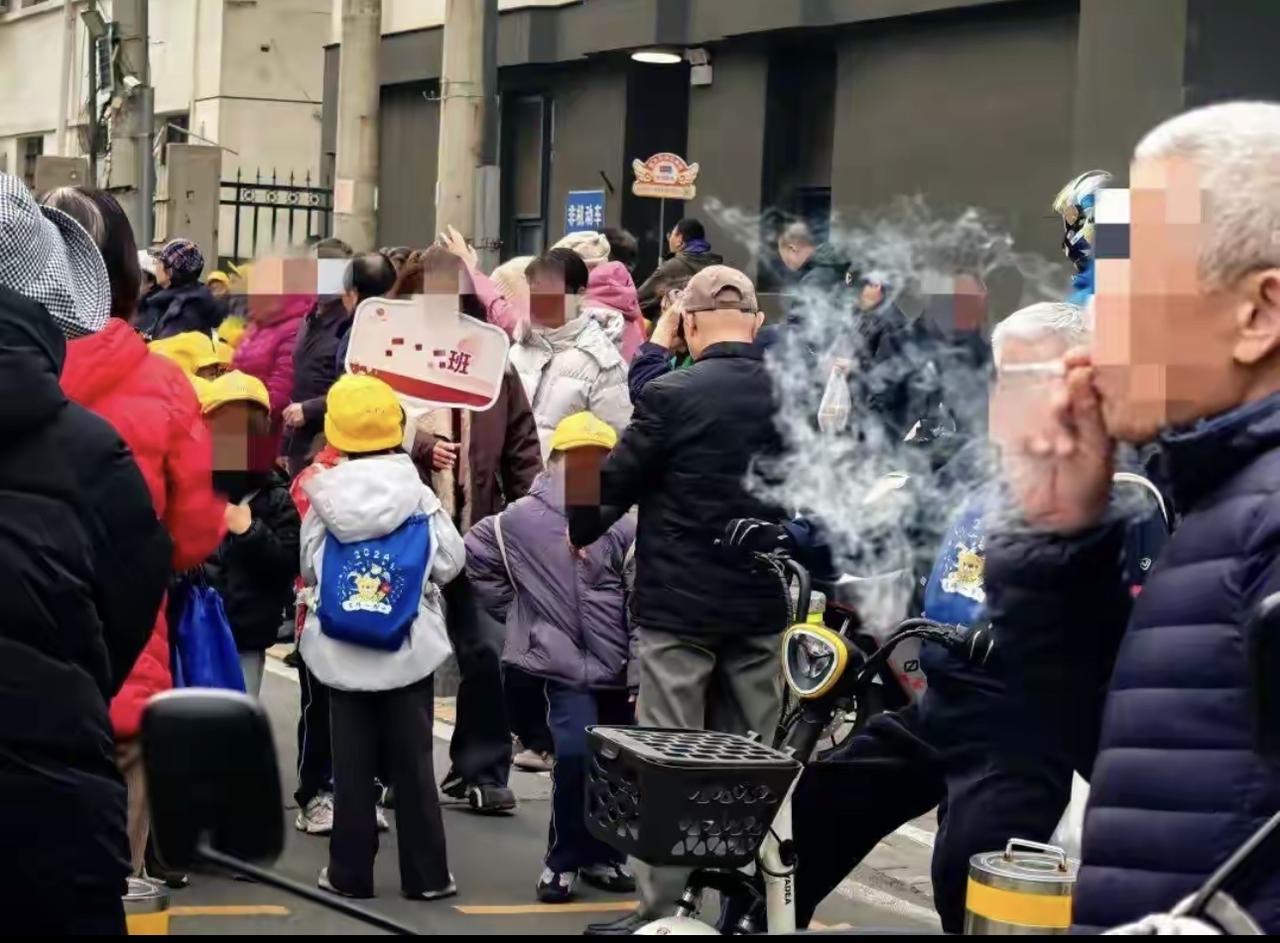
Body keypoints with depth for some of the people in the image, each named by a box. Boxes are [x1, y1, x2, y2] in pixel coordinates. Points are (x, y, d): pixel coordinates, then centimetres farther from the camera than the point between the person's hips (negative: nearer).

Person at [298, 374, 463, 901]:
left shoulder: (324, 501, -5)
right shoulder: (420, 499, -8)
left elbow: (308, 567, 4)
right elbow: (450, 563, -2)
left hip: (341, 654, 1)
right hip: (409, 649, -1)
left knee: (352, 765, 7)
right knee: (413, 763, 5)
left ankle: (350, 873, 10)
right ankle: (425, 874, 7)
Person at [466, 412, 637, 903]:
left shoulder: (624, 525, -2)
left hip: (619, 666, 1)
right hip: (565, 662, -1)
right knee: (575, 755, -16)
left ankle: (602, 855, 26)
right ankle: (564, 860, 0)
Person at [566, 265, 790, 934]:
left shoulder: (670, 395, -13)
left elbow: (615, 483, -5)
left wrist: (575, 533, 14)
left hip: (679, 602, -5)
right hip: (761, 602, 5)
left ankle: (661, 907, 0)